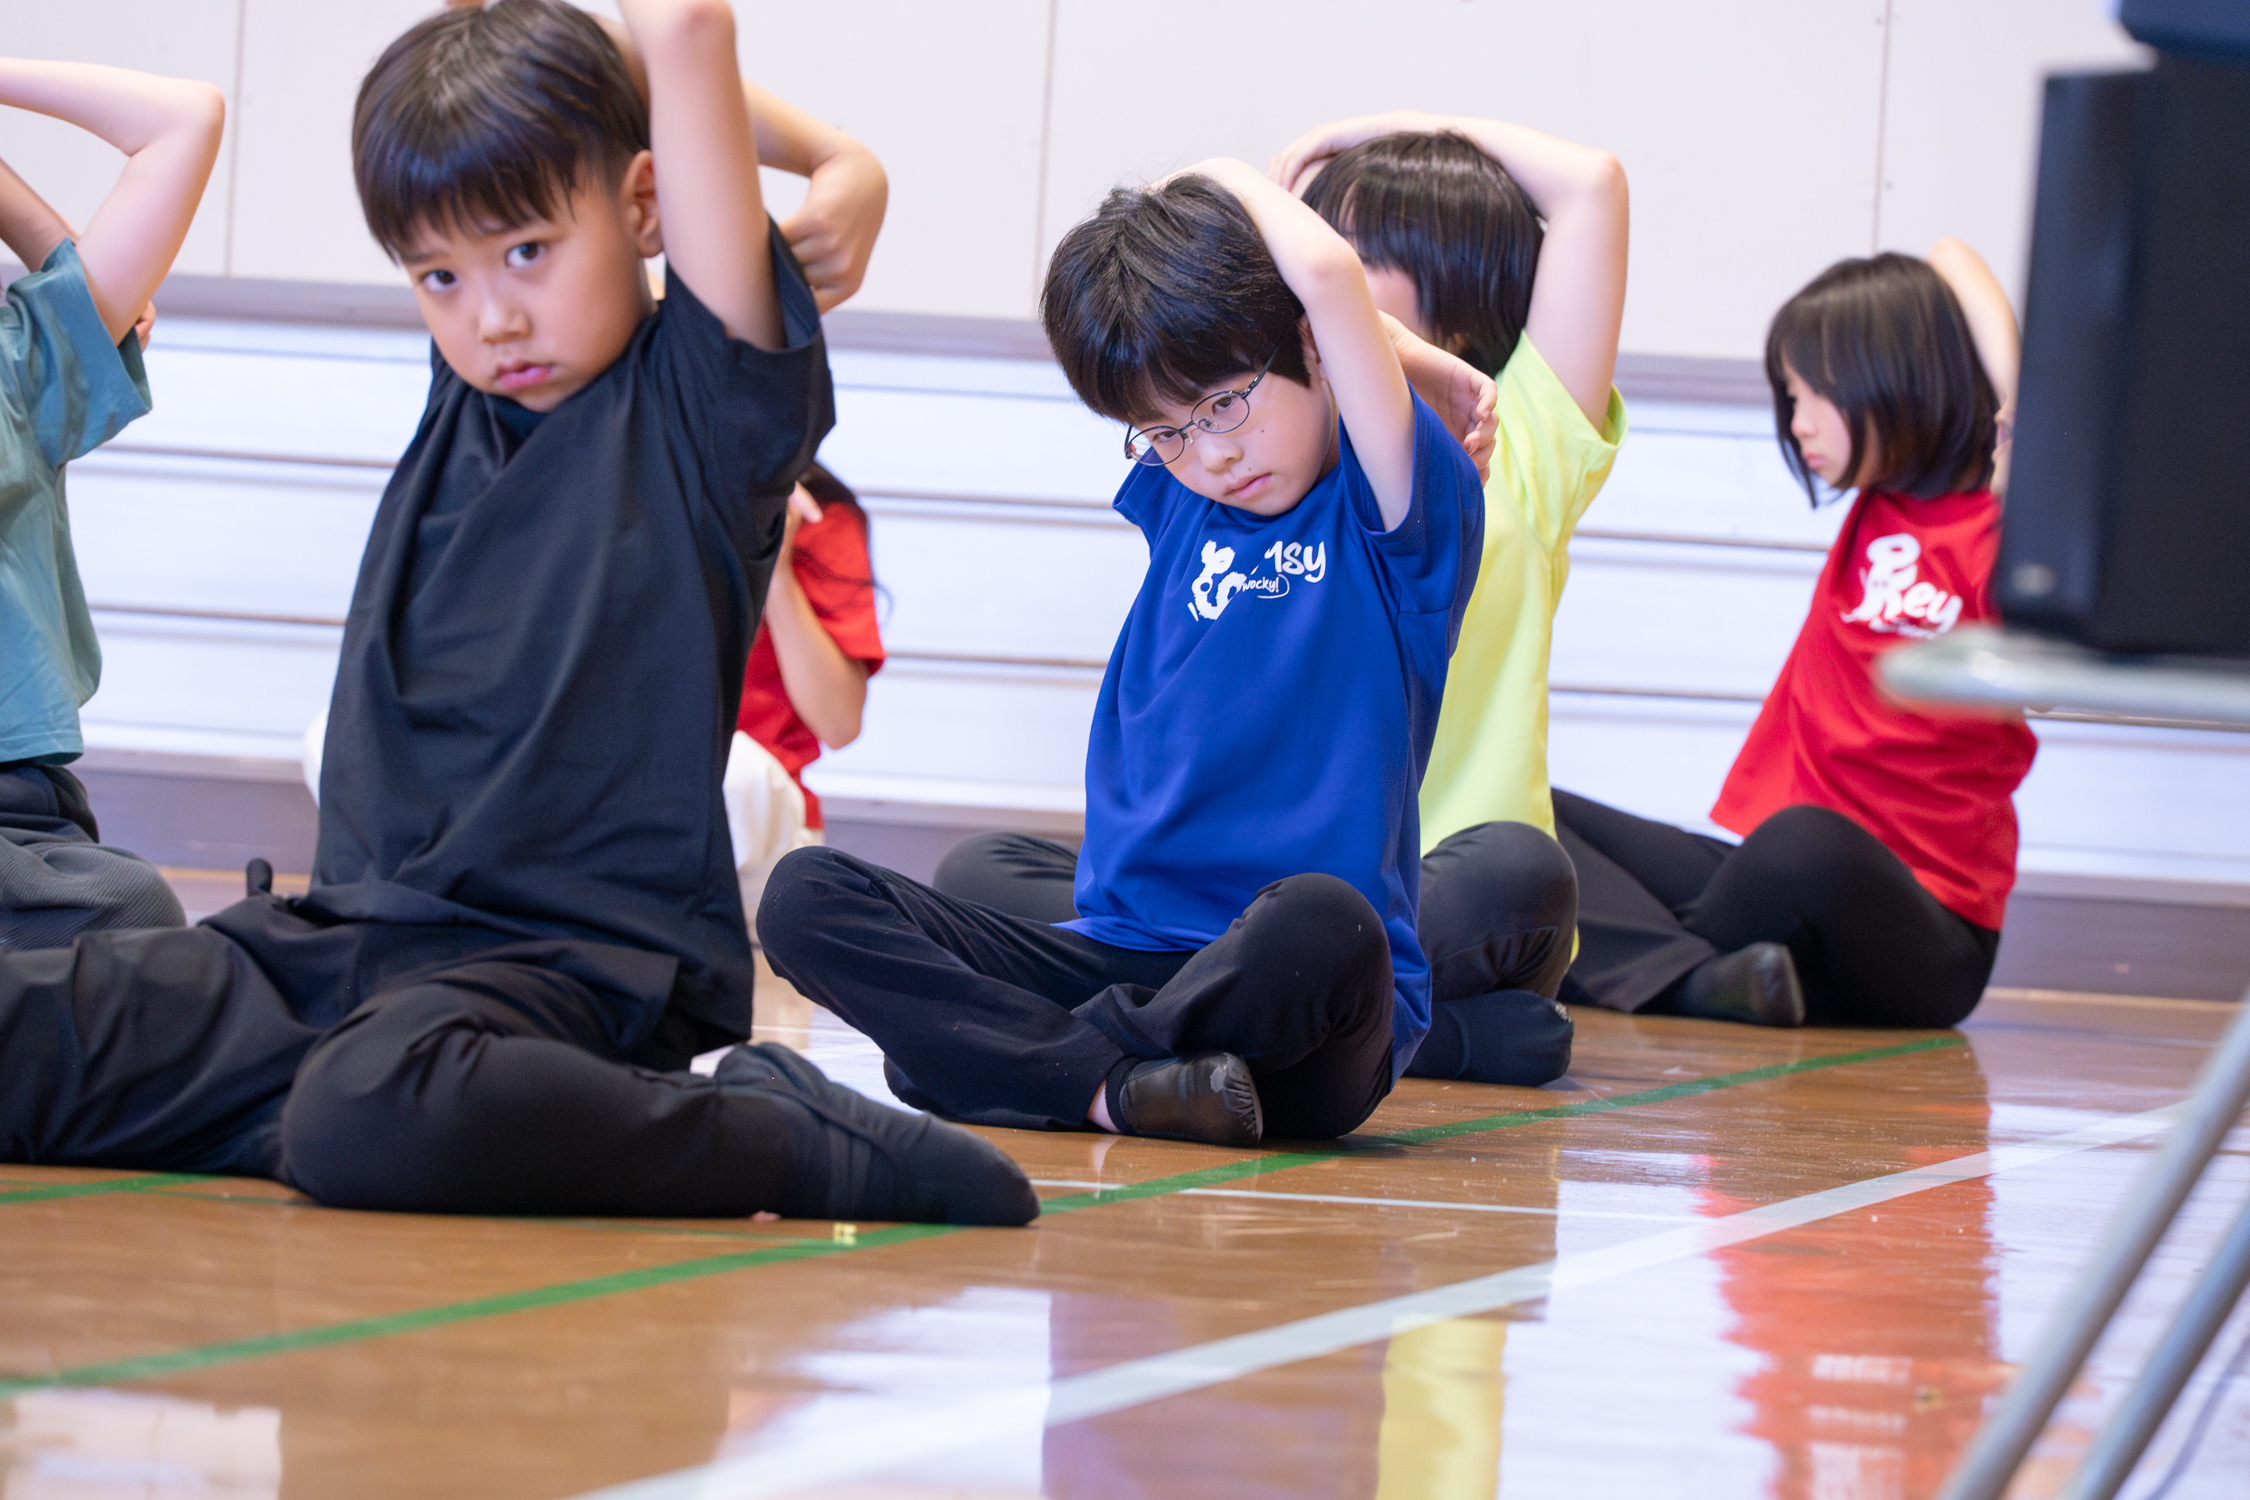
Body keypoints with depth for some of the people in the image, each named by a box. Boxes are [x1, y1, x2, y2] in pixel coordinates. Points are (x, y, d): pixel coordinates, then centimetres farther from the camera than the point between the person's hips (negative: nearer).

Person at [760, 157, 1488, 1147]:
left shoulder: (1395, 512, -2)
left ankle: (1005, 1063, -25)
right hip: (1119, 946, 6)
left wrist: (1241, 184, 5)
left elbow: (1329, 275, -16)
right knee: (806, 896, -14)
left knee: (1323, 924, -42)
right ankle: (1117, 1083, -33)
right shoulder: (1179, 502, 16)